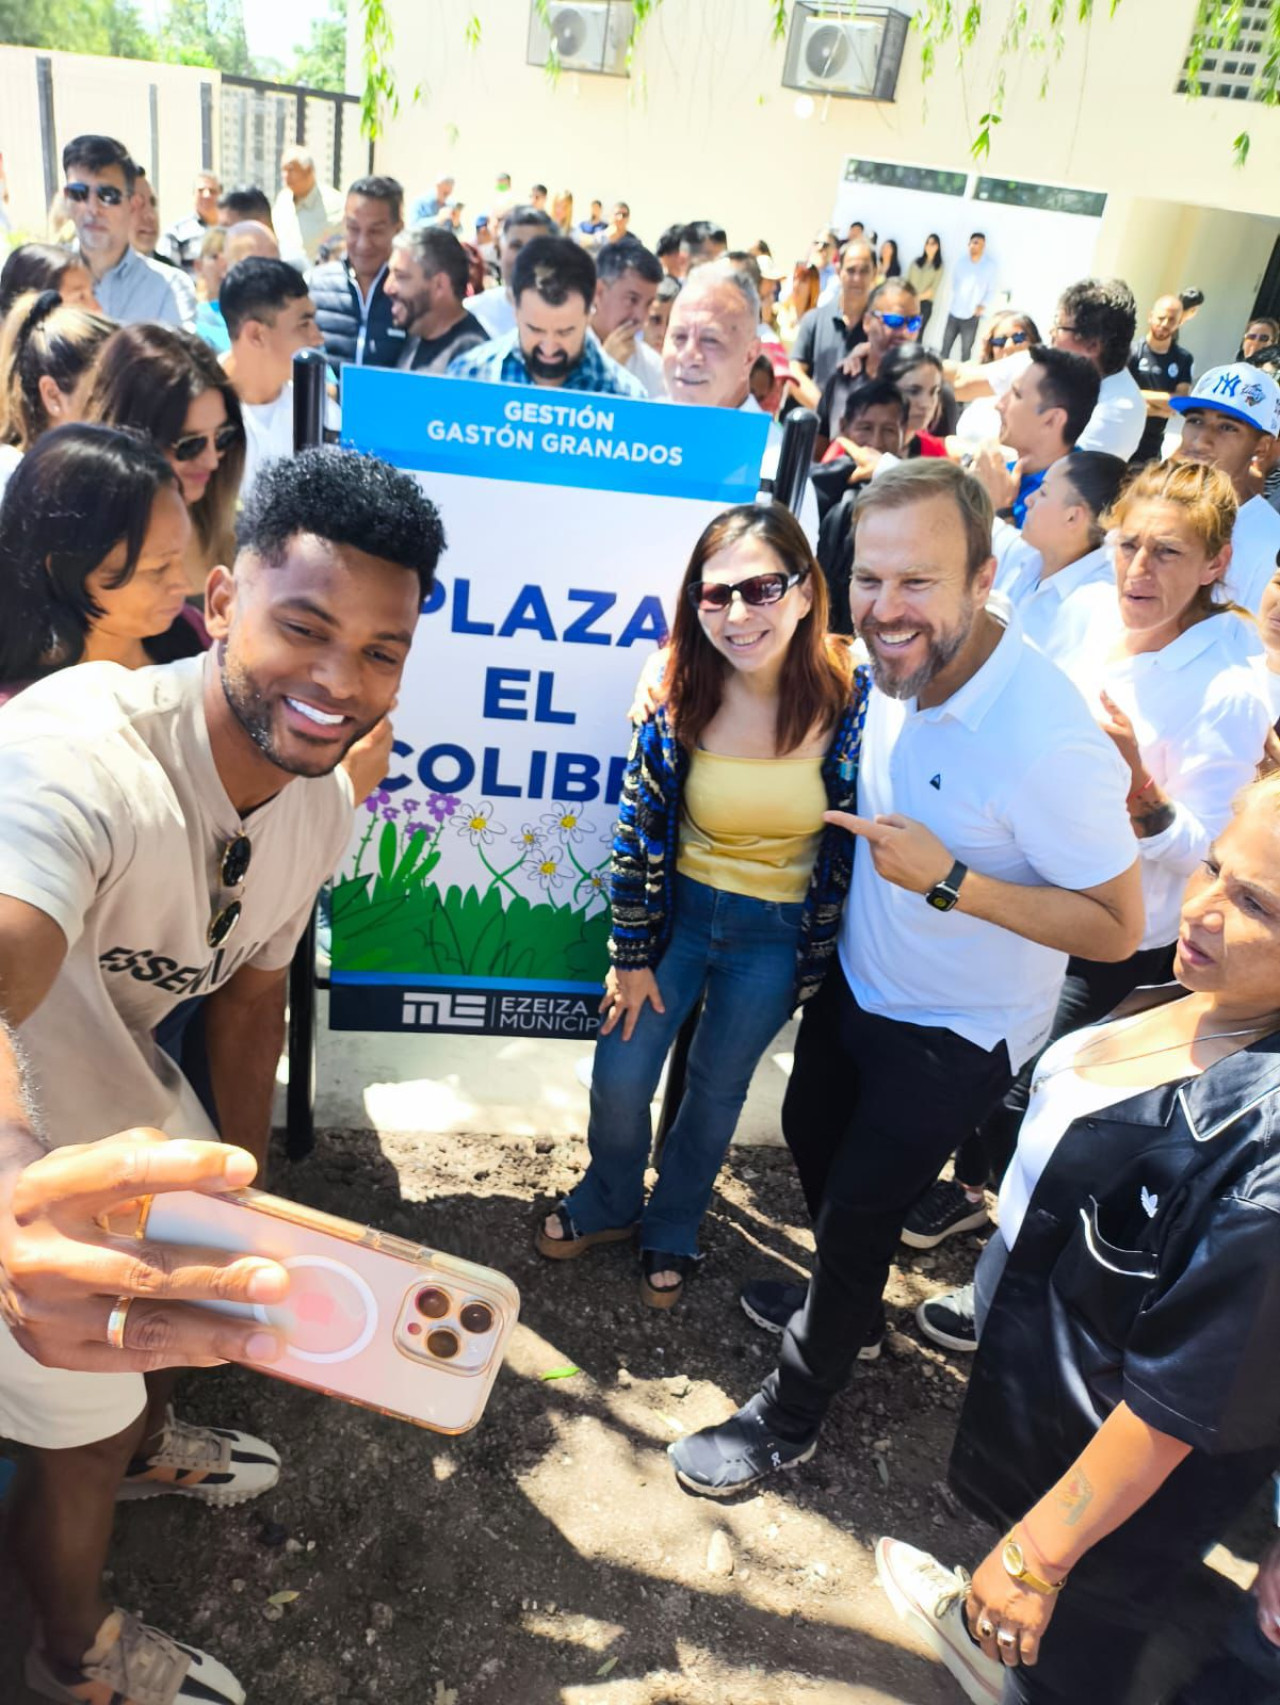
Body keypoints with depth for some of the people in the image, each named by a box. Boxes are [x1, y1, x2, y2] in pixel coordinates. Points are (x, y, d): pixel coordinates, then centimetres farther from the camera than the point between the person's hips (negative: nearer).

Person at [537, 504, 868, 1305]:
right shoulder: (677, 693, -17)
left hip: (776, 934, 0)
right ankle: (609, 1204, 41)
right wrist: (631, 955, -3)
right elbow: (638, 832, -8)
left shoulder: (851, 697, -19)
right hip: (680, 908, 1)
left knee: (718, 1091, 17)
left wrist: (818, 958, -2)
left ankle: (673, 1229, 46)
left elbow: (852, 839, -8)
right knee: (619, 1080, 7)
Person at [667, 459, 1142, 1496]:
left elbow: (1117, 927, -25)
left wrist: (948, 882, -34)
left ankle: (792, 1414, 34)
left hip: (953, 1036, -7)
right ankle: (848, 1306, 55)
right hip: (860, 981, 8)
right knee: (813, 1138, 25)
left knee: (858, 1210, 7)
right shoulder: (899, 665, -11)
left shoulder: (1045, 743, -34)